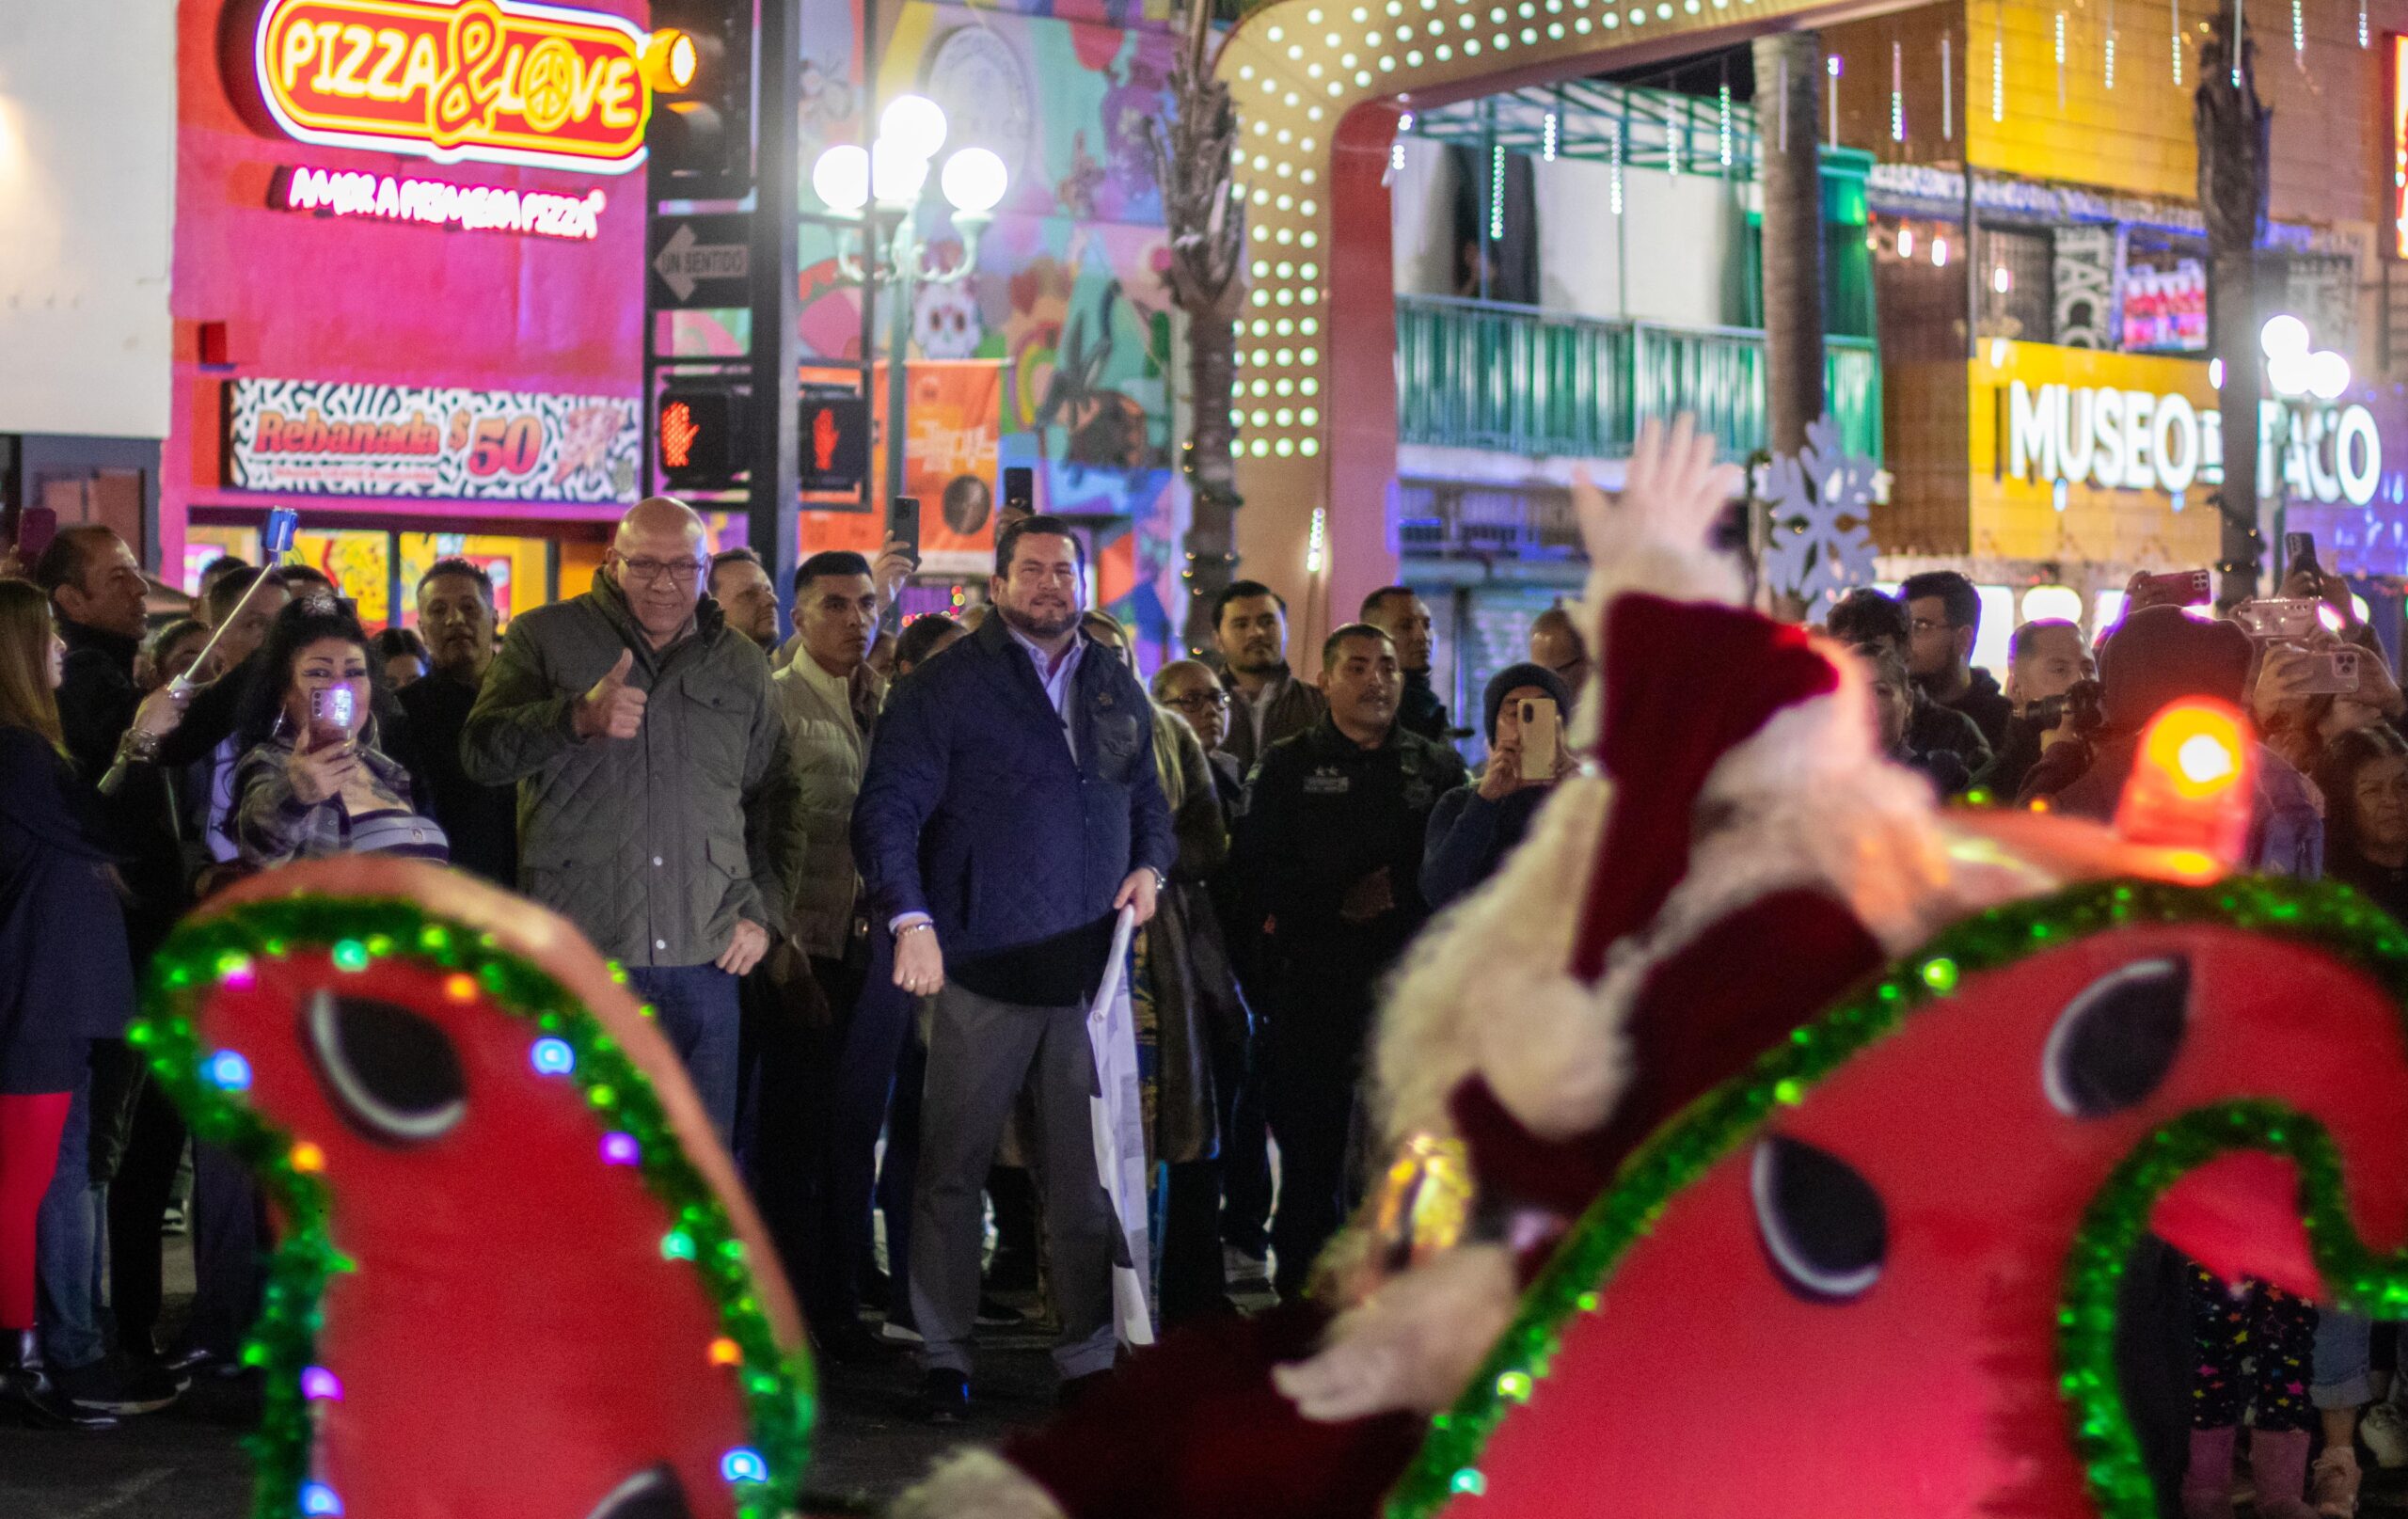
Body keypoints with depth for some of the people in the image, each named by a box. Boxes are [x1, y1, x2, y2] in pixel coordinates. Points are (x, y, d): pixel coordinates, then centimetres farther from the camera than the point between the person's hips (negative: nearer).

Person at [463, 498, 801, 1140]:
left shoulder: (742, 663, 15)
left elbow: (774, 797, 23)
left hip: (704, 964, 3)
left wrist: (763, 912, 12)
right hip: (577, 952, -3)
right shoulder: (545, 637, 6)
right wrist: (579, 719, -23)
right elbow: (481, 754, -6)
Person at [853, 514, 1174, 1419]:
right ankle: (943, 1357, 14)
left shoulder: (1116, 688, 15)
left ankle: (1089, 1356, 14)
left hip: (1087, 968, 4)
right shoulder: (944, 687, -1)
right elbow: (887, 812, -7)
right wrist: (911, 919, -20)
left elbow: (1146, 796, 27)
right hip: (981, 969, -4)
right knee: (952, 1169, 3)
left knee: (1087, 1174, 5)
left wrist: (1151, 864, 6)